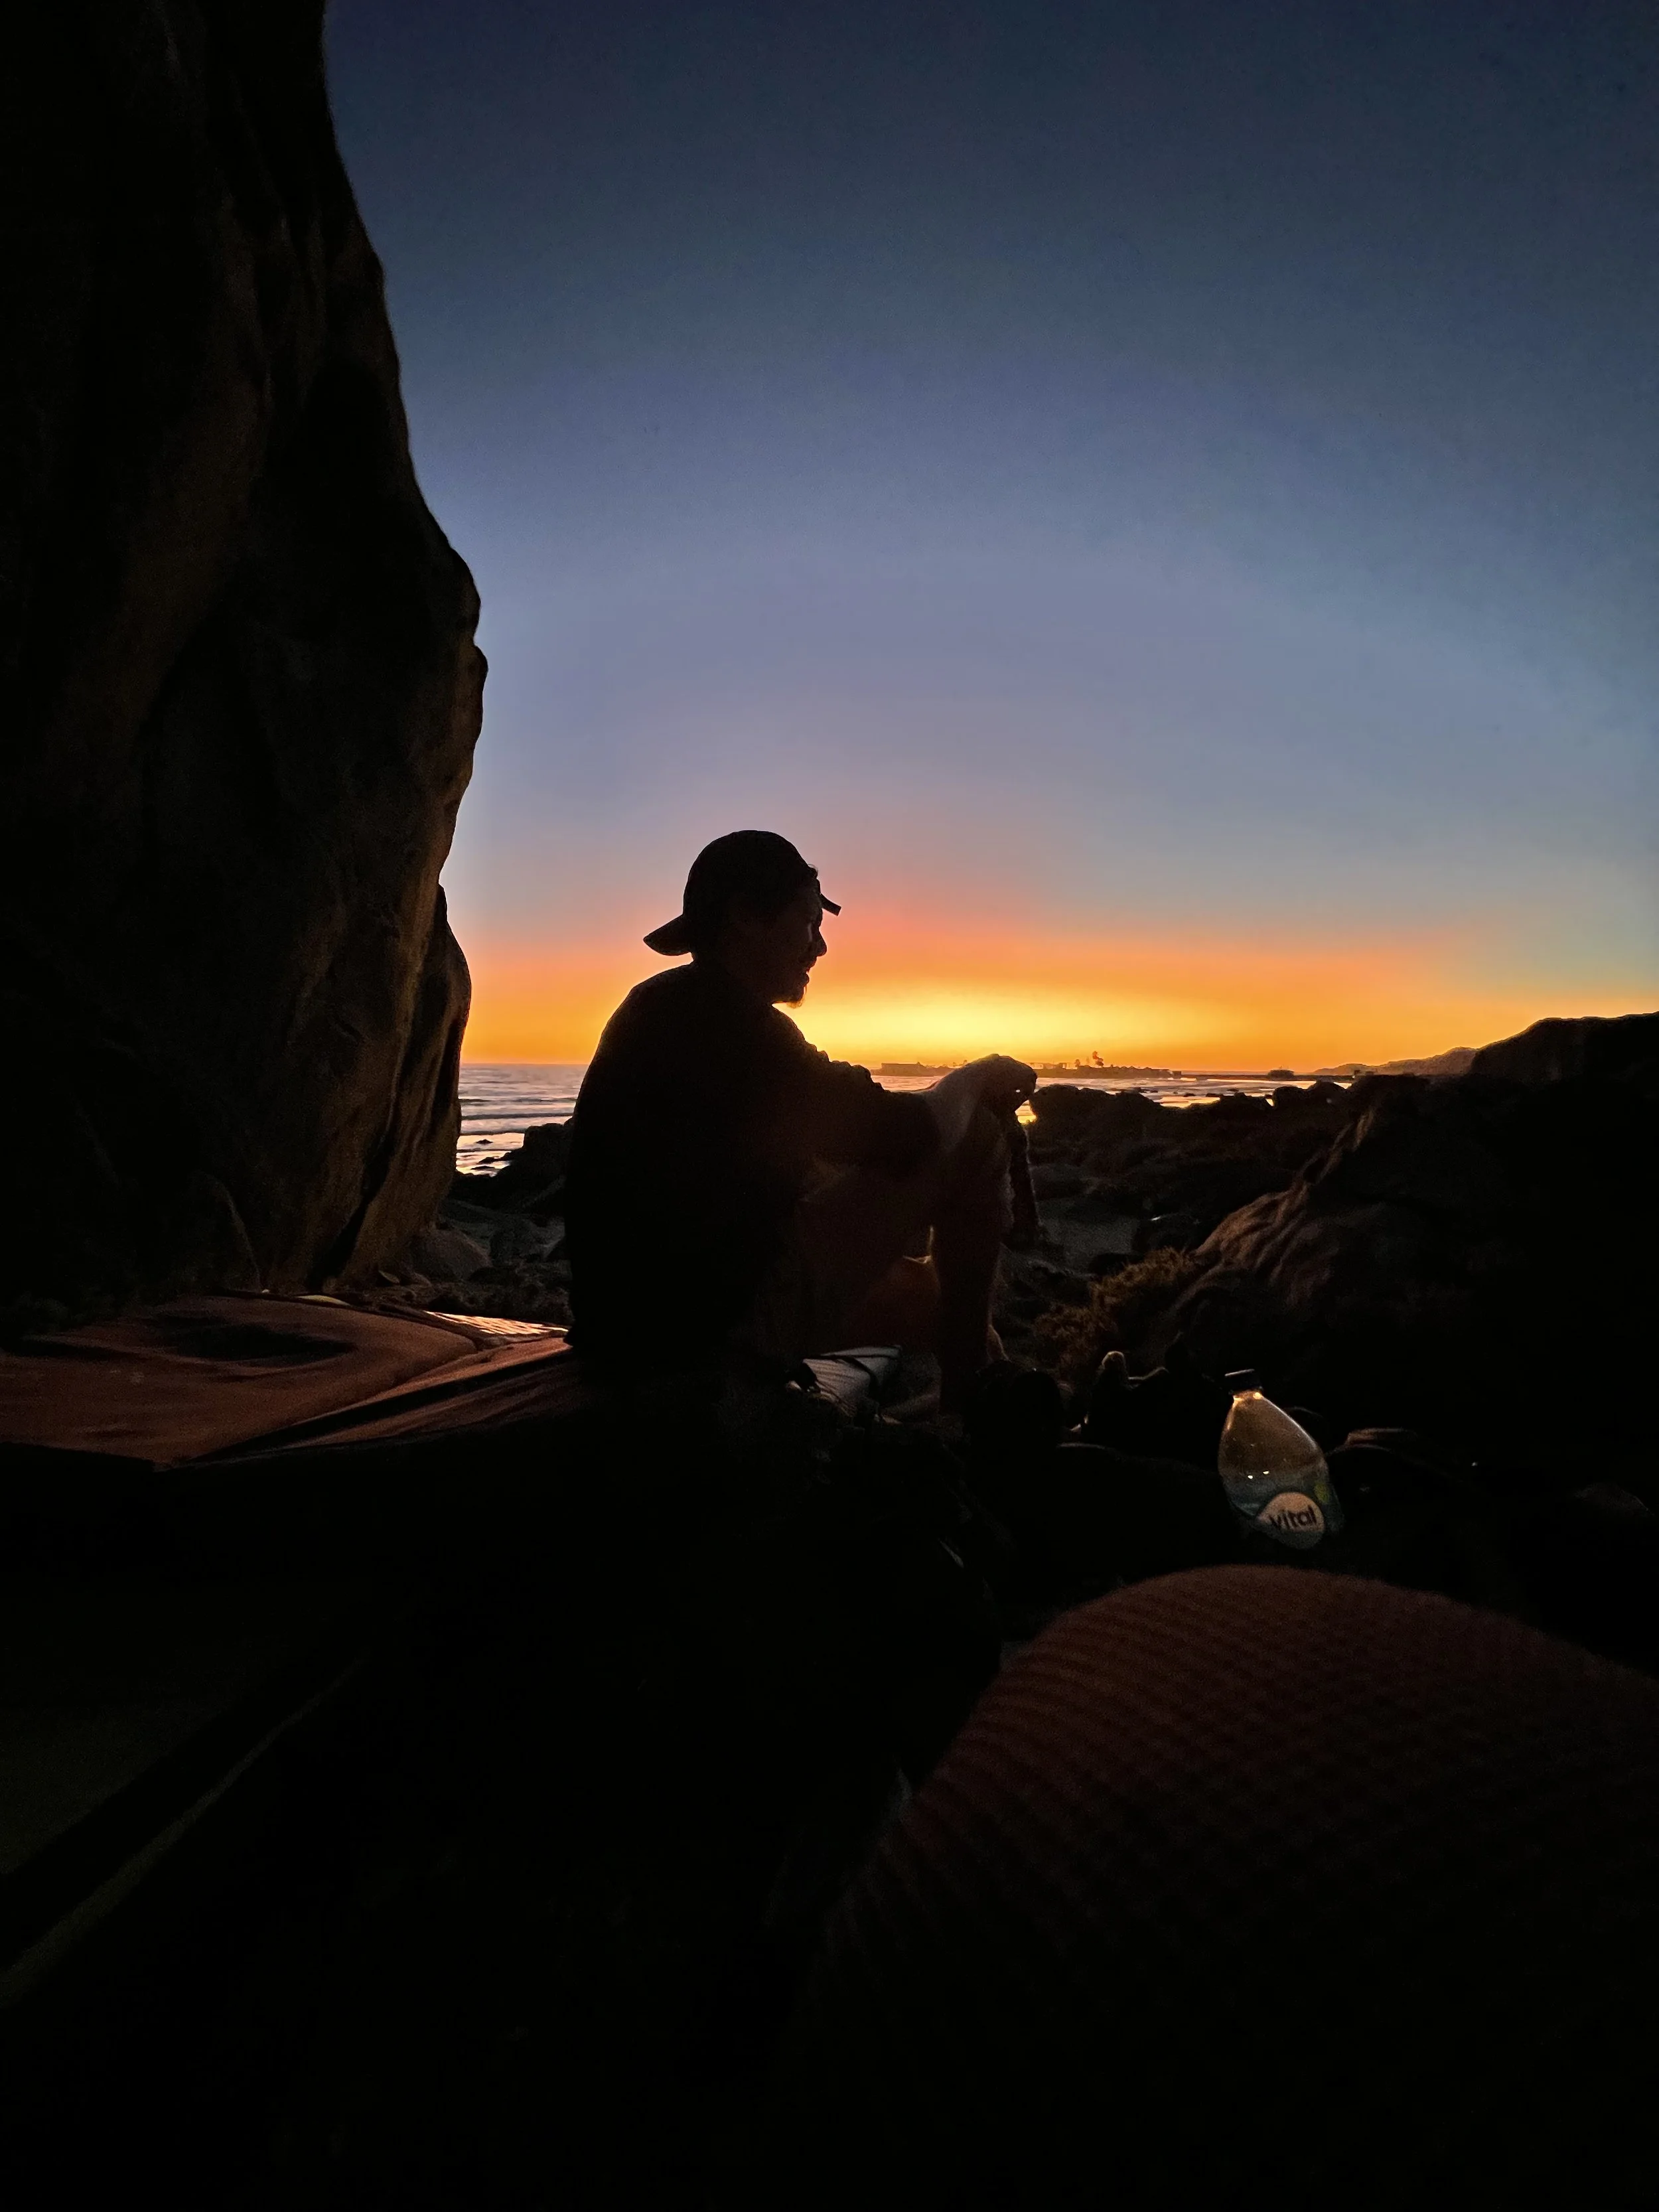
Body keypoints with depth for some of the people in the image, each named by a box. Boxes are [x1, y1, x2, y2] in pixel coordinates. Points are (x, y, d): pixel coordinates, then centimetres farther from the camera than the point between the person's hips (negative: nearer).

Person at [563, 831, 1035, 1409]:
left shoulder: (669, 1009, 13)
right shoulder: (723, 1018, -18)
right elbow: (905, 1136, -16)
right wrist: (976, 1077, 4)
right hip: (721, 1324, -10)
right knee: (974, 1137, -3)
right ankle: (975, 1402, 13)